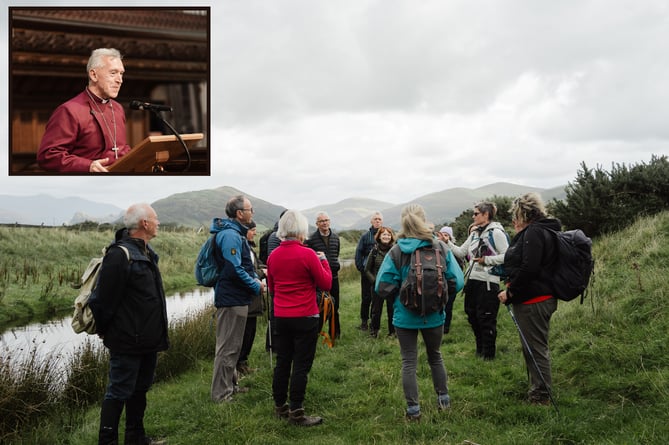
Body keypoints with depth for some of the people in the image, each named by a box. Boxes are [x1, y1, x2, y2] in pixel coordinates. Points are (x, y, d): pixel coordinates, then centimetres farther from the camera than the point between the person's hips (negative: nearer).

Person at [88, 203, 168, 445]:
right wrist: (104, 331, -9)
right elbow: (104, 299, -20)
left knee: (140, 389, 19)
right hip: (127, 342, -9)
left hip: (148, 340, 9)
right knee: (119, 393, 2)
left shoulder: (146, 252, 10)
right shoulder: (119, 255, -21)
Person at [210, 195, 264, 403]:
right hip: (232, 299, -11)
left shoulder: (236, 233, 14)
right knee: (228, 347, -2)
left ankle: (231, 385, 32)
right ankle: (221, 393, 7)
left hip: (235, 298, 11)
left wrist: (255, 278, 5)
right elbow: (234, 270, -25)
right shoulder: (231, 235, -20)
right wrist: (256, 286, -14)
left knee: (232, 346, 20)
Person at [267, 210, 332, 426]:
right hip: (305, 318, -6)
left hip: (280, 317, 6)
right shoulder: (308, 254, -14)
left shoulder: (273, 256, 3)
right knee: (301, 365, 0)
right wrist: (324, 260, 5)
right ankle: (296, 413, 4)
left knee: (282, 362, 15)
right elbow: (326, 284, -6)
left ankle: (280, 406, 26)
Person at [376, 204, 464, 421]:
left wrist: (399, 295, 6)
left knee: (409, 362, 9)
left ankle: (413, 409, 13)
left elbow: (383, 287, -13)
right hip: (434, 315, 2)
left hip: (405, 316, -2)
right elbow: (457, 282, -8)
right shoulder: (441, 249, -7)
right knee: (435, 356, 23)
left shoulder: (395, 252, -10)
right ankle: (443, 399, 34)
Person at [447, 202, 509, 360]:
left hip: (488, 282, -8)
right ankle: (480, 348, 33)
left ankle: (489, 353, 17)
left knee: (486, 318, 1)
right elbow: (461, 252, 13)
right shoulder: (474, 234, 14)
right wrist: (447, 243, 3)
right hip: (473, 280, 8)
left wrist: (486, 260, -16)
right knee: (472, 315, 16)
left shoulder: (496, 232, -11)